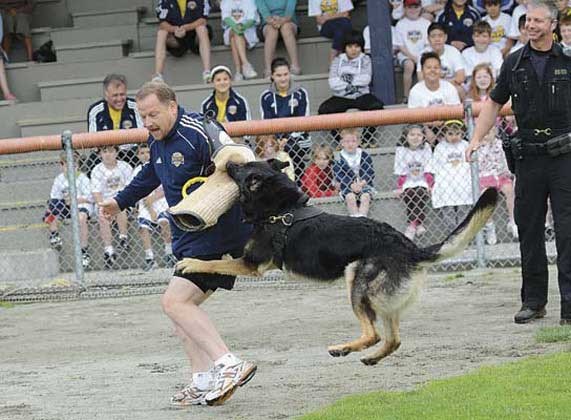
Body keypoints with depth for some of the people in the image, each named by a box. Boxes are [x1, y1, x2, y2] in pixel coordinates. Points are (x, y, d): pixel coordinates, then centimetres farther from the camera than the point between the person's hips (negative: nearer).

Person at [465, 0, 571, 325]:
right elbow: (494, 104, 16)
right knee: (529, 228, 6)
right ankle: (534, 301, 15)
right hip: (528, 156, 3)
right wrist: (477, 139, 6)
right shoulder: (515, 64, 9)